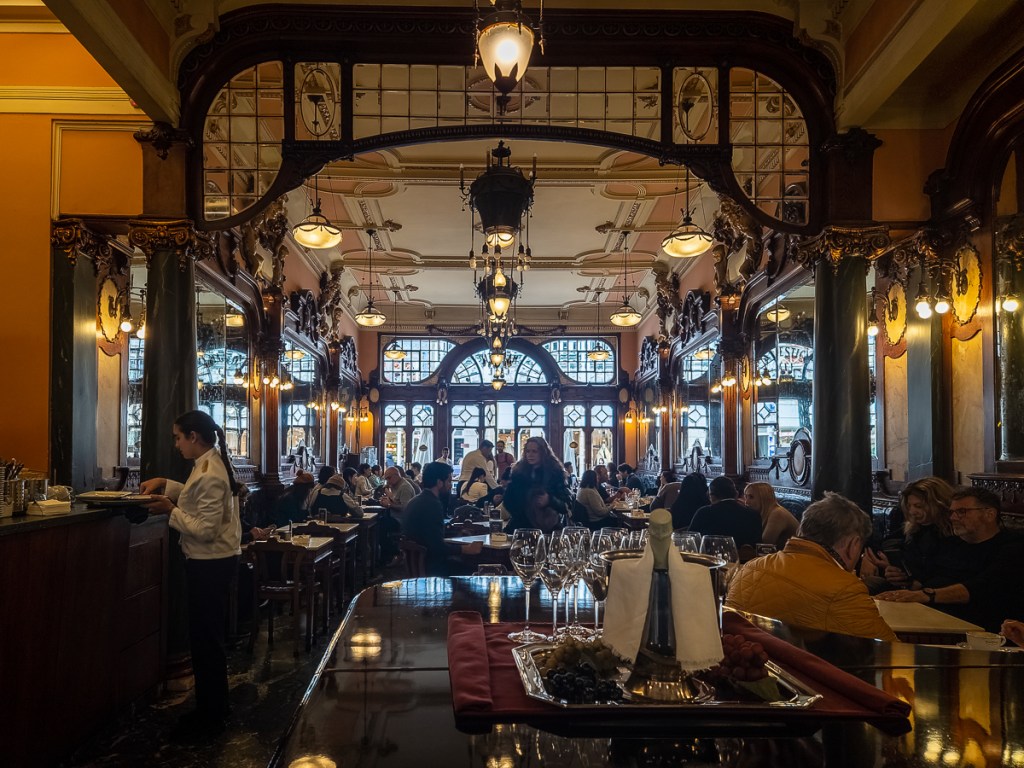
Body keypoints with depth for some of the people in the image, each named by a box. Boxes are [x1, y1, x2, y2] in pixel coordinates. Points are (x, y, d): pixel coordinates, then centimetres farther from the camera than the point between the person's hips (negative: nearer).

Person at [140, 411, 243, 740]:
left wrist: (170, 510, -15)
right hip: (212, 561, 10)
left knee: (205, 639, 3)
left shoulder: (210, 474, -23)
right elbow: (197, 496, 24)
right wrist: (165, 485, 11)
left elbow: (206, 529, -25)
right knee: (209, 637, 20)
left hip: (211, 564, -10)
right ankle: (215, 705, 35)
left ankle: (209, 718, 17)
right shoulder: (211, 464, 8)